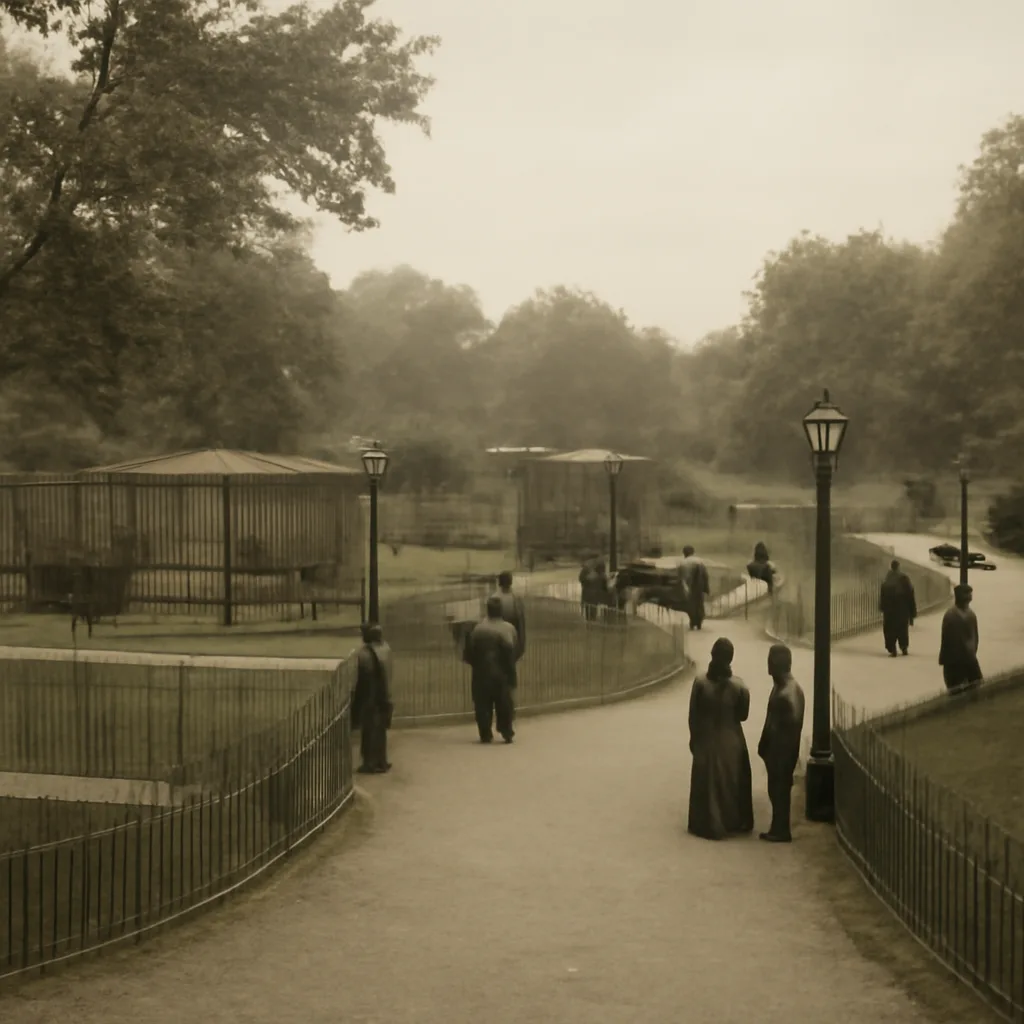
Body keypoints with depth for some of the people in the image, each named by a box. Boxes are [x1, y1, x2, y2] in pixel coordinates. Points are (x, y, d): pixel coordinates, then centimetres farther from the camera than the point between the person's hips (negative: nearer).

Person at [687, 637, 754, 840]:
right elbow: (743, 715, -3)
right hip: (731, 742, 1)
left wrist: (694, 739, 6)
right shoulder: (738, 685, -13)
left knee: (707, 783, 11)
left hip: (706, 742, -1)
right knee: (732, 782, 17)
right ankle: (733, 823, 26)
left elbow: (693, 716, -8)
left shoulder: (700, 683, -16)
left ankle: (708, 824, 14)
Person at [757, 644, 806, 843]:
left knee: (779, 790, 2)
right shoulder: (781, 686, 7)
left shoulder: (788, 693, -24)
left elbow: (792, 725, -23)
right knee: (778, 789, 15)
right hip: (777, 748, 9)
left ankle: (781, 831, 12)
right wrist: (765, 746, 16)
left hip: (782, 750, -9)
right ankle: (779, 828, 24)